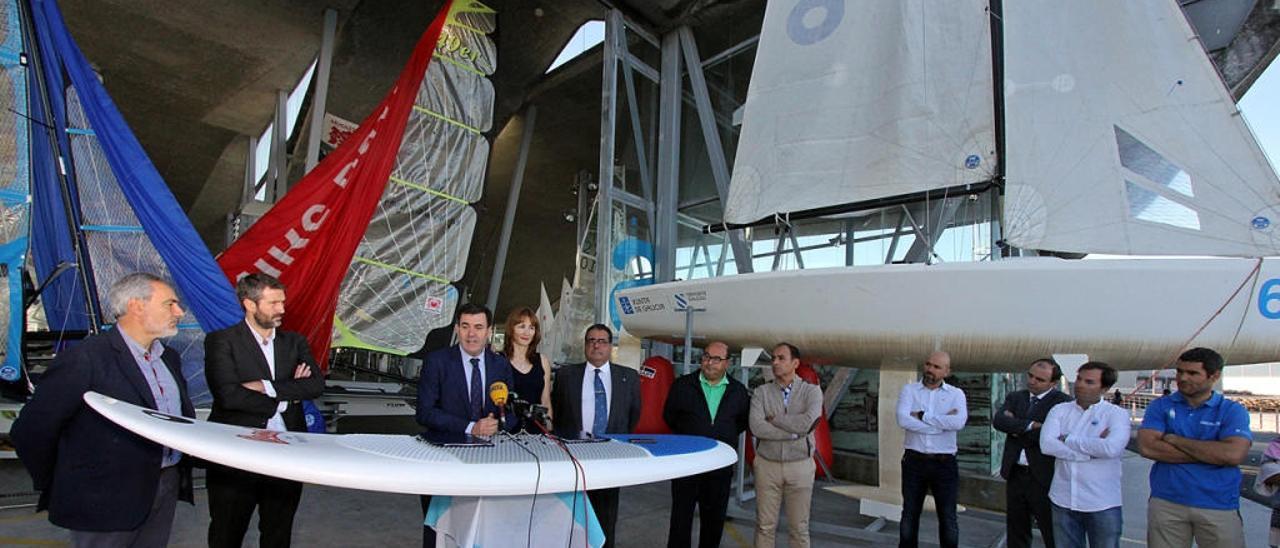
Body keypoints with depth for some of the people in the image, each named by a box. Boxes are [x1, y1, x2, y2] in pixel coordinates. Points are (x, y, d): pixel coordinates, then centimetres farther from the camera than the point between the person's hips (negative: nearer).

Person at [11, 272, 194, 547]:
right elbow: (30, 431, -12)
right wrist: (56, 488, 0)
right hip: (108, 502, -7)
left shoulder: (169, 357, 10)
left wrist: (182, 472, 7)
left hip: (167, 490, 7)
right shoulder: (84, 358, -15)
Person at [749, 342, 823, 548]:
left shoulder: (812, 391, -1)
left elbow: (806, 423, -19)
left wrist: (774, 418, -9)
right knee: (765, 525, 7)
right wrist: (794, 432, -15)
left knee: (799, 528, 7)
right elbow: (756, 427, -14)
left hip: (800, 467, -1)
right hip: (767, 464, 1)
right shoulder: (761, 392, 1)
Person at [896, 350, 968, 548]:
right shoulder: (909, 390, 2)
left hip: (944, 463, 0)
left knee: (948, 518, 7)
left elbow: (959, 422, -18)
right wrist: (942, 423, -15)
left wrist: (922, 416, -14)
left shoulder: (956, 394, 3)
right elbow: (903, 420, -16)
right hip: (914, 461, 0)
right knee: (909, 516, 11)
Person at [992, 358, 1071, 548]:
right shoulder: (1015, 397, 9)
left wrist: (1017, 428, -9)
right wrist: (1030, 425, -19)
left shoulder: (1064, 402, -8)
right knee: (1016, 532, 17)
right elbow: (998, 420, -8)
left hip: (1044, 477, -5)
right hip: (1015, 474, 5)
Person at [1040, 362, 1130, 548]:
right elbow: (1046, 444, -11)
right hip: (1063, 501, 2)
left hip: (1103, 504, -2)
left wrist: (1067, 440, -12)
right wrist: (1092, 450, -15)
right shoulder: (1059, 410, 4)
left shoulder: (1117, 414, -4)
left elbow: (1111, 448, -22)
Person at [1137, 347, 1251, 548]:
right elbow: (1146, 447, -11)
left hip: (1219, 507, -1)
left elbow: (1234, 454, -16)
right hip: (1166, 503, 1)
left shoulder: (1233, 411, 2)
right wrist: (1211, 453, -11)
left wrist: (1175, 440, -9)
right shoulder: (1161, 406, 4)